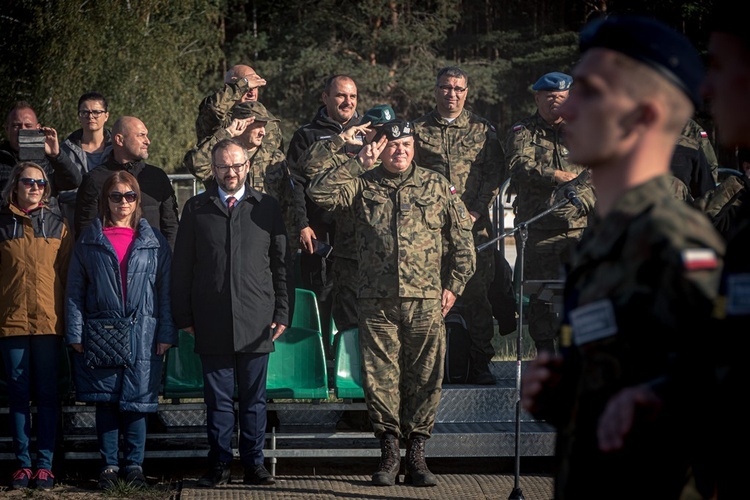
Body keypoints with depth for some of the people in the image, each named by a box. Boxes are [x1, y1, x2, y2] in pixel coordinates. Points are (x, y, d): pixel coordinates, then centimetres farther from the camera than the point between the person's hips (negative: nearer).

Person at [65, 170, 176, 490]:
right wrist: (75, 333, -2)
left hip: (142, 335, 0)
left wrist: (166, 334, 0)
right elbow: (75, 290, 6)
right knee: (105, 401, 3)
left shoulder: (154, 242, 8)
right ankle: (109, 465, 12)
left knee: (136, 400, 1)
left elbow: (165, 290, 7)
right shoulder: (88, 241, 7)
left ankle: (134, 465, 11)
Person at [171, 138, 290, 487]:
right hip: (212, 324, 0)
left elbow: (281, 265, 9)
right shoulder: (196, 209, 9)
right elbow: (182, 267, 9)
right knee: (218, 399, 4)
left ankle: (254, 464, 13)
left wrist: (282, 313, 2)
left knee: (254, 399, 5)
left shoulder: (267, 208, 9)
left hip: (257, 323, 0)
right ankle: (219, 466, 12)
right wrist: (183, 316, 4)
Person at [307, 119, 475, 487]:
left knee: (425, 377, 2)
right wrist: (359, 164, -9)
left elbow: (462, 239, 14)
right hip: (377, 301, -1)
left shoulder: (437, 186, 10)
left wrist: (454, 284, 7)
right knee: (380, 377, -1)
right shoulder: (363, 184, 7)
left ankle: (416, 455, 10)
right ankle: (389, 453, 9)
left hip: (426, 299, 1)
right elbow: (318, 193, -8)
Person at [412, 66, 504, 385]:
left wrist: (475, 211, -7)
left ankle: (480, 364, 5)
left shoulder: (483, 130, 12)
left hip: (474, 226, 0)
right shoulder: (418, 129, 11)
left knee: (477, 293, -1)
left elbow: (494, 175, 6)